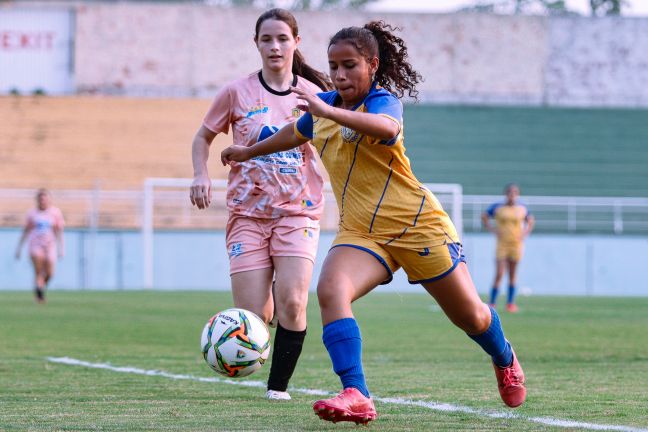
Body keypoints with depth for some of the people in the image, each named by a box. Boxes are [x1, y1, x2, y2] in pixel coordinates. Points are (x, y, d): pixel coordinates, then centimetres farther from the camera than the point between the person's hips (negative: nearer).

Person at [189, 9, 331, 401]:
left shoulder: (313, 95, 3)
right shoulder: (237, 93, 1)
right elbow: (204, 137, 14)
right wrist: (201, 175, -3)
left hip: (299, 211, 0)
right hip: (248, 213, 0)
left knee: (291, 302, -19)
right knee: (252, 320, -8)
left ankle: (279, 385, -3)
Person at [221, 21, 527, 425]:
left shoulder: (383, 100, -14)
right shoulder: (326, 104, 7)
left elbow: (387, 127, -40)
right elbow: (297, 132, 31)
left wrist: (328, 111, -51)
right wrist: (250, 151, 44)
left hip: (417, 224, -5)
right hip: (360, 232, 5)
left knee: (471, 316, 7)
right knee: (330, 290, -27)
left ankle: (506, 361, 43)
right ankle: (357, 398, -35)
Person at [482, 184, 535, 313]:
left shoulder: (522, 209, 4)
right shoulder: (497, 207, -2)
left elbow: (531, 220, 20)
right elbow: (484, 216, 9)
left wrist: (525, 233, 5)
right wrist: (492, 229, -2)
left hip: (516, 244, 2)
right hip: (502, 244, -2)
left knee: (513, 275, 6)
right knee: (499, 274, -9)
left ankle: (510, 303, 12)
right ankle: (492, 303, -2)